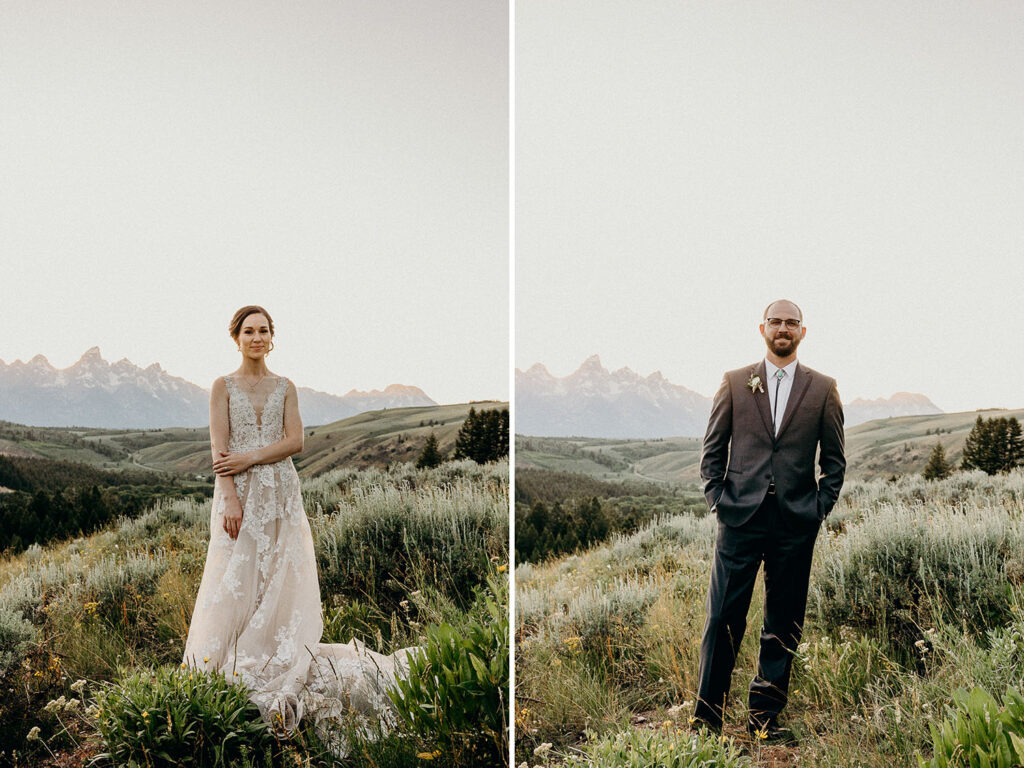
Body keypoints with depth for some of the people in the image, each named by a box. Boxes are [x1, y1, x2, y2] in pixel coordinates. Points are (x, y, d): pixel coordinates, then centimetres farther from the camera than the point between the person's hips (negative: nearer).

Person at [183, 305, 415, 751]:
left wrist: (250, 458, -12)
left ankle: (277, 660, 8)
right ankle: (228, 661, 2)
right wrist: (230, 497, -15)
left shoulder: (285, 387, 10)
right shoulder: (223, 387, 5)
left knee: (278, 576, 1)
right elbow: (219, 447, -4)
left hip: (280, 492, 2)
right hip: (238, 493, -2)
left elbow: (295, 440, -1)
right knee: (236, 576, -4)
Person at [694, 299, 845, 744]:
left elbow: (834, 459, 11)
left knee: (783, 625, 7)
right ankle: (706, 718, 6)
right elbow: (713, 449, 9)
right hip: (740, 518, -1)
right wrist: (717, 499, 0)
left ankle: (764, 716, 19)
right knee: (723, 618, -3)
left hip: (796, 523, 1)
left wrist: (820, 507, 1)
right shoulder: (735, 382, 8)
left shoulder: (823, 389, 8)